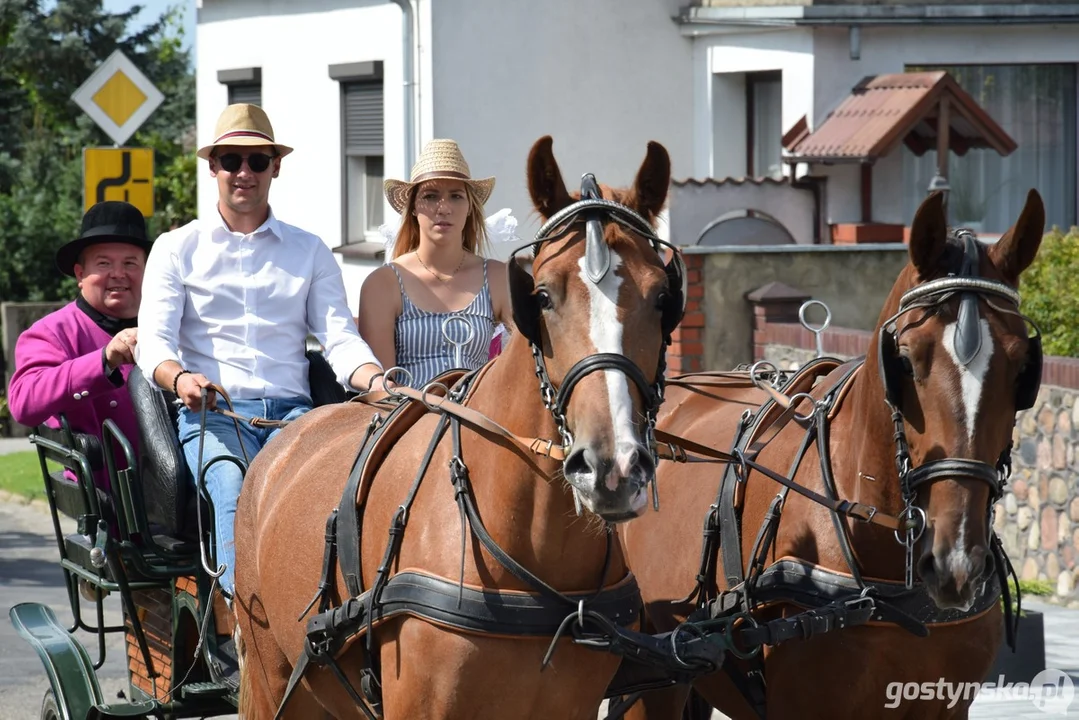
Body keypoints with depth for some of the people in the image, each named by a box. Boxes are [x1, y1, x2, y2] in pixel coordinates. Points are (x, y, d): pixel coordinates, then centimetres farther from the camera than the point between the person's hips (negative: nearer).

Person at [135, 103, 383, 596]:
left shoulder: (310, 251, 20)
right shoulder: (178, 249, 16)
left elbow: (341, 339, 10)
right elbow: (154, 339, 3)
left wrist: (379, 383, -13)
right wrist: (179, 378, -22)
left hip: (291, 412, 1)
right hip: (210, 411, -1)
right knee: (232, 489, -35)